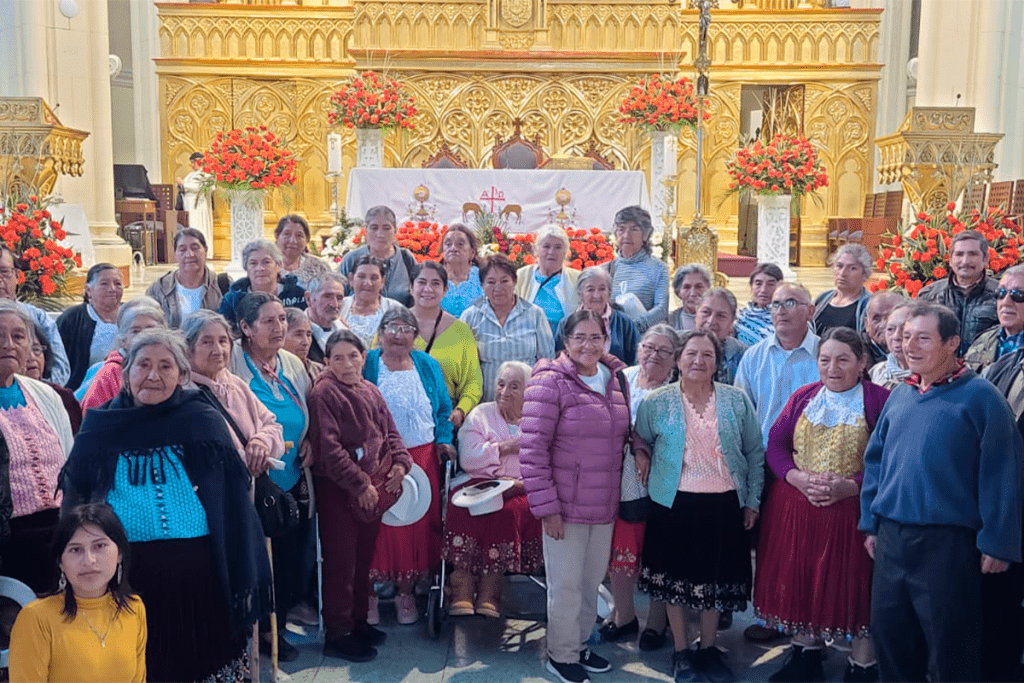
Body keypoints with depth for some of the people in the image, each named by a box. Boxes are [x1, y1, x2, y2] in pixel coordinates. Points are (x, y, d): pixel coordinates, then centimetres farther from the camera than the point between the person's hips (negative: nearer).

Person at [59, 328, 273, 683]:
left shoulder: (204, 422, 1)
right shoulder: (100, 427, 6)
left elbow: (235, 504, -1)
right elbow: (75, 503, 9)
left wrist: (242, 578, -5)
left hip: (200, 573, -1)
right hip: (124, 574, 1)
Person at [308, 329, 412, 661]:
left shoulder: (370, 391, 11)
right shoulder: (323, 394, -12)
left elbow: (389, 432, 14)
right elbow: (329, 448, -19)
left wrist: (400, 462, -4)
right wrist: (360, 484, -20)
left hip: (373, 489, 7)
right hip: (338, 490, -7)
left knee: (364, 558, 16)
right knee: (341, 562, 0)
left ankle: (358, 621, 30)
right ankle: (337, 634, 12)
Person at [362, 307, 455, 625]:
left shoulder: (428, 366, 10)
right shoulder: (366, 365, 0)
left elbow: (443, 409, 17)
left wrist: (443, 440, 4)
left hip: (421, 459, 3)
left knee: (418, 525, 4)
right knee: (377, 525, -3)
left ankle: (406, 591, 20)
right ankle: (369, 591, 14)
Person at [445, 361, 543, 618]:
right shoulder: (481, 415, 15)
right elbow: (467, 459, 1)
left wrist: (523, 483, -13)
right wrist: (503, 448, -5)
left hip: (520, 490, -1)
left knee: (508, 510, -34)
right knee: (462, 508, -31)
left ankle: (489, 591, -28)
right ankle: (462, 591, -31)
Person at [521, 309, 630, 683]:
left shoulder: (616, 379, 7)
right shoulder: (550, 382, -12)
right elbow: (532, 449, -15)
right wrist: (546, 506, -16)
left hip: (606, 506, 6)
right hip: (566, 505, -5)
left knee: (592, 582, 17)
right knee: (566, 585, 6)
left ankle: (579, 644, 37)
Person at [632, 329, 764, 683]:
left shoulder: (737, 400, 0)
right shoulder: (656, 402, -3)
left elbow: (755, 454, 5)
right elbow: (639, 440, 12)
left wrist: (752, 501, 4)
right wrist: (642, 453, -9)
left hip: (725, 504, 1)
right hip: (674, 503, -1)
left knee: (716, 577, 12)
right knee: (675, 574, 9)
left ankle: (709, 647, 32)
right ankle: (681, 651, 27)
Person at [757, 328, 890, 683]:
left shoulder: (879, 400, -5)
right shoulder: (803, 397, 9)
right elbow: (775, 444, 5)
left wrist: (849, 486, -21)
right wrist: (799, 478, -12)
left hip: (854, 509, -4)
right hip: (796, 508, 4)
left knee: (852, 583, 3)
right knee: (800, 578, 11)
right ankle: (806, 653, 31)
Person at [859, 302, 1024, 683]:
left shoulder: (980, 398, -8)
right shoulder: (899, 396, 9)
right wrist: (871, 522, 11)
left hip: (947, 541, -5)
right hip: (891, 538, 6)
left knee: (949, 649, 6)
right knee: (888, 635, 15)